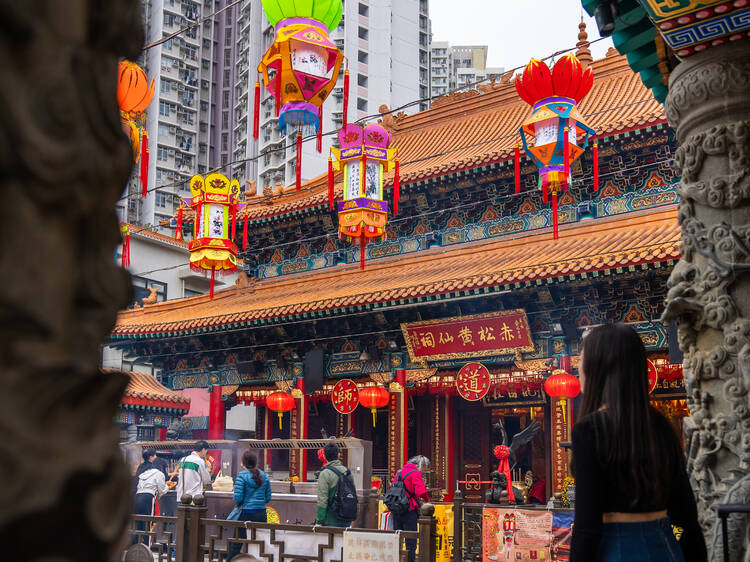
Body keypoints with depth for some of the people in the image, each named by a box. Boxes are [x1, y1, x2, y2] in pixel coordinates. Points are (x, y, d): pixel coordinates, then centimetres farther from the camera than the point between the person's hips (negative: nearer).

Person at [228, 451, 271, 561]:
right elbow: (268, 498, 9)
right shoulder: (264, 476, 6)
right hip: (262, 513, 5)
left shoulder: (242, 476, -8)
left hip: (247, 514, -4)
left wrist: (238, 503, 9)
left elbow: (238, 497, -12)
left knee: (237, 544, 1)